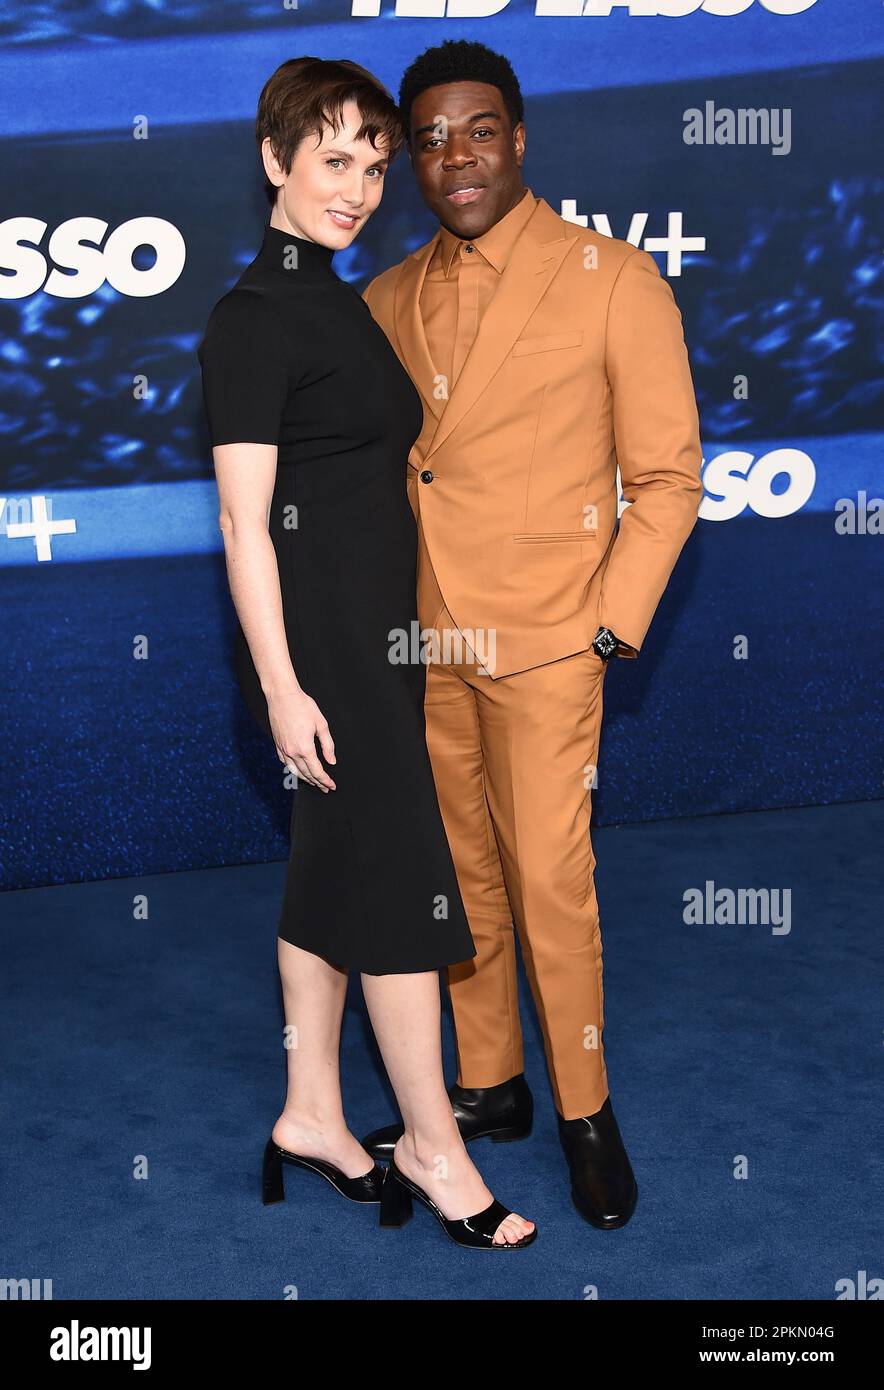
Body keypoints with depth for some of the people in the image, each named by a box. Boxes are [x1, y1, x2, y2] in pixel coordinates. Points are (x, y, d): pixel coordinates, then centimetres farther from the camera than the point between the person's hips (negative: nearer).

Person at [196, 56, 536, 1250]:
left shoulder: (337, 299, 15)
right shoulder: (254, 317, -12)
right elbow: (244, 523, -16)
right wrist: (282, 686, -19)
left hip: (372, 625, 9)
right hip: (320, 635, -9)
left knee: (336, 871, 13)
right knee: (403, 876, -2)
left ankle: (312, 1117, 26)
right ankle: (434, 1148, 12)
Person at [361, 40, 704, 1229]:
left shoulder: (614, 279, -6)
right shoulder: (389, 299, 9)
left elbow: (667, 475, -5)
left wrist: (609, 629, -10)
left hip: (544, 647, -5)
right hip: (421, 642, 5)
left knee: (550, 882, -1)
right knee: (460, 872, 13)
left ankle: (585, 1110, 20)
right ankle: (488, 1086, 30)